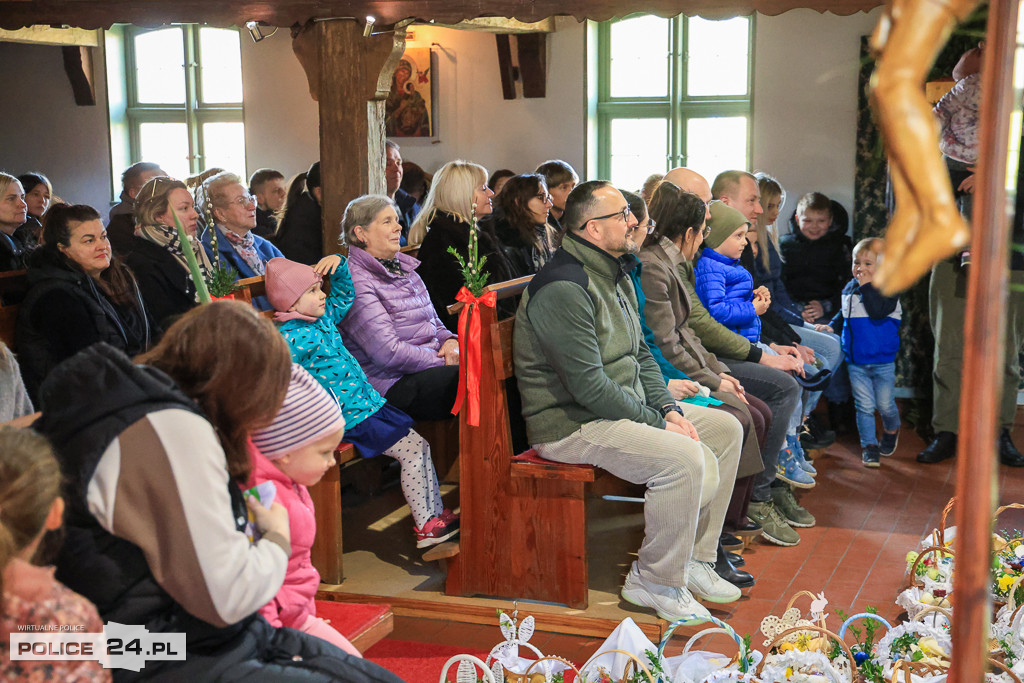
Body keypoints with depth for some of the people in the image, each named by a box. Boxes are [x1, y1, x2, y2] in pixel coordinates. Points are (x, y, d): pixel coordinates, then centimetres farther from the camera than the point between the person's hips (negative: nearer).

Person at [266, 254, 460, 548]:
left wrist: (339, 264, 14)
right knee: (412, 450, -12)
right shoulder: (293, 337, -17)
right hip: (350, 418, -10)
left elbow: (345, 295, 29)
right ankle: (424, 528, -3)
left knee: (422, 446, 8)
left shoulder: (323, 318, 12)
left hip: (367, 401, 10)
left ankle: (437, 514, 16)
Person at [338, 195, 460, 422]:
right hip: (393, 384, -9)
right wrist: (442, 361, -13)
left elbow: (434, 323, 25)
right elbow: (388, 352, -18)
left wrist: (450, 341, 2)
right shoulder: (355, 281, -11)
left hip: (432, 365, 9)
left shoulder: (404, 268, 19)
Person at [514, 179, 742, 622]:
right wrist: (658, 423, -17)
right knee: (684, 458, -28)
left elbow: (640, 354, 17)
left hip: (625, 410, 11)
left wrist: (669, 409, 1)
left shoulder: (617, 277, 13)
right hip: (571, 424, -11)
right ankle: (656, 582, -9)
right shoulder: (564, 288, -21)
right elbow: (590, 388, -25)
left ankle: (695, 560, 16)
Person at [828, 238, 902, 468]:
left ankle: (891, 430, 37)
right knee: (864, 406, 5)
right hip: (856, 361, 4)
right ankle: (869, 445, 16)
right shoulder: (850, 288, 5)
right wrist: (832, 326, 6)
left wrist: (867, 286, -24)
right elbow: (843, 314, 21)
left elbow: (878, 311, -29)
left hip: (882, 361, -3)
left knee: (885, 404, 6)